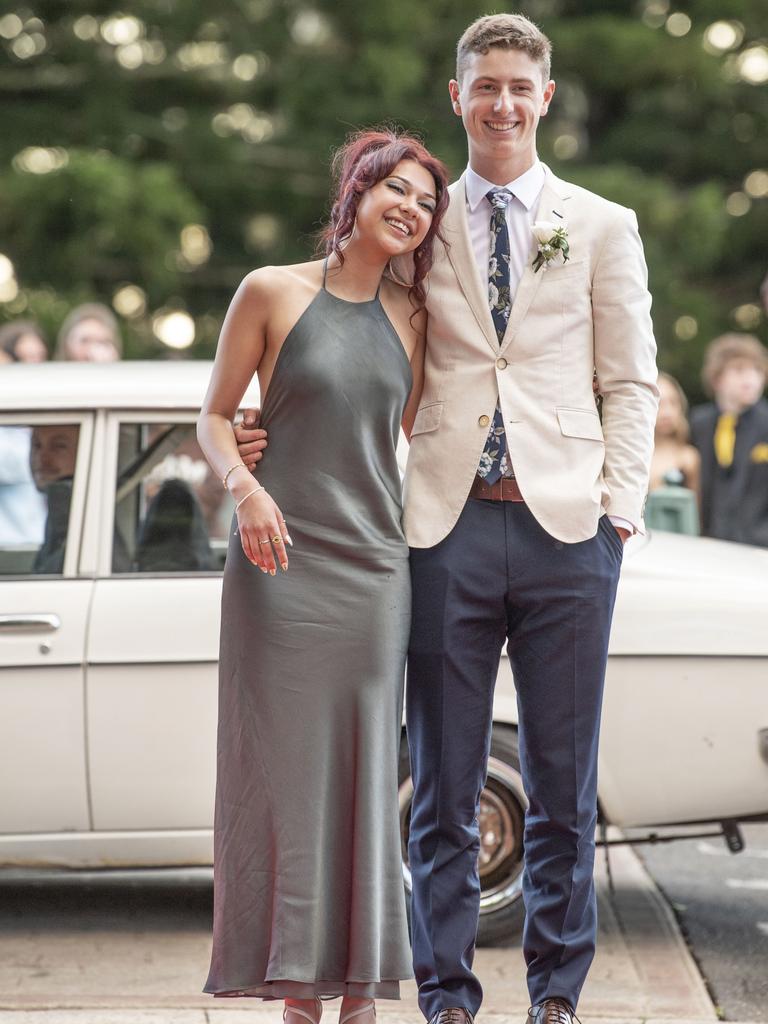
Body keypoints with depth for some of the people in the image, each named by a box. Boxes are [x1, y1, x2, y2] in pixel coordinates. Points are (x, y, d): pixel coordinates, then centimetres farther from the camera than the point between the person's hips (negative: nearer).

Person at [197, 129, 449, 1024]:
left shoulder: (409, 317, 10)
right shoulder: (271, 293, 0)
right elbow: (214, 417, 2)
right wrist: (244, 486, -15)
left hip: (373, 567, 3)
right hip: (278, 563, -3)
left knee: (365, 773, 3)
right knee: (286, 768, -2)